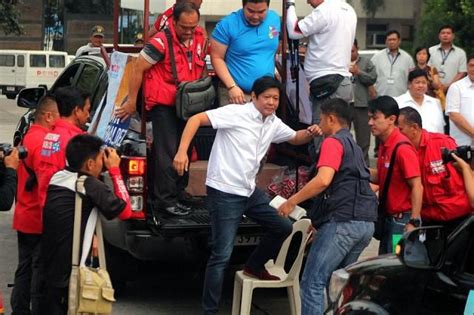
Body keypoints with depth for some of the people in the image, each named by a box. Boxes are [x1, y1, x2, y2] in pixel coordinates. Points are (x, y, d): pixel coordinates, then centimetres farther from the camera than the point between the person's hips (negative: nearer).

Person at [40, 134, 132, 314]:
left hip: (48, 264, 8)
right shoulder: (90, 185, -16)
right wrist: (115, 170, -5)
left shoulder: (57, 177, 5)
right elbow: (125, 211, -10)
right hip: (68, 271, -8)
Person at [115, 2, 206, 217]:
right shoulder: (161, 42, -20)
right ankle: (164, 199, -2)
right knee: (167, 151, -9)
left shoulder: (200, 37, -2)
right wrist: (131, 102, -13)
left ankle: (178, 191, 31)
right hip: (163, 103, -7)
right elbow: (138, 69, -16)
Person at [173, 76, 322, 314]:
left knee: (284, 228, 15)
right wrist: (182, 152, -30)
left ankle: (254, 267, 33)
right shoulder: (236, 113, -16)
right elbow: (196, 119, -19)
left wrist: (310, 133, 0)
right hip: (224, 193, -8)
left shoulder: (274, 123, 8)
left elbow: (295, 138, 24)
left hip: (249, 191, 8)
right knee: (222, 256, -7)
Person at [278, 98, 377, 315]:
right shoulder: (354, 145, 26)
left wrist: (292, 202, -10)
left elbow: (323, 180, -18)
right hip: (365, 222, 9)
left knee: (312, 282, -7)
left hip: (344, 221, -9)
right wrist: (320, 218, 34)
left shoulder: (333, 141, -3)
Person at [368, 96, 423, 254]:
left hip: (402, 219, -9)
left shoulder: (402, 148, -19)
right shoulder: (384, 145, 8)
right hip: (389, 217, 9)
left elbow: (417, 187, -20)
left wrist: (413, 222, -23)